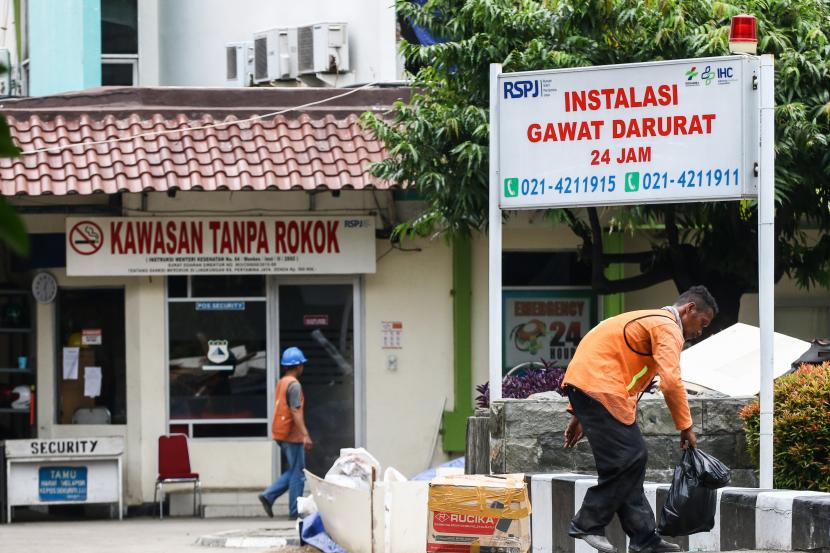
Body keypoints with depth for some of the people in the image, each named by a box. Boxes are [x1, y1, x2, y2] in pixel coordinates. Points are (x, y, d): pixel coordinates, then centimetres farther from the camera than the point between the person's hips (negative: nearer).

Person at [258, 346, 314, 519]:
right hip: (292, 435, -9)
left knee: (293, 471, 16)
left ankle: (269, 495, 6)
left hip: (281, 434, 9)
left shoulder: (281, 383, 14)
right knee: (298, 474, -2)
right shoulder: (294, 385, -15)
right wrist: (305, 435, -25)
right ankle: (295, 511, 0)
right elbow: (295, 412, -22)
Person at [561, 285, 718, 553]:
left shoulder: (647, 320, 28)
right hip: (600, 388, -10)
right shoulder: (668, 328, -5)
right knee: (628, 458, -9)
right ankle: (588, 525, -2)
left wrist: (579, 415, 27)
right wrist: (685, 428, -9)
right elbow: (671, 381, -17)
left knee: (633, 458, 9)